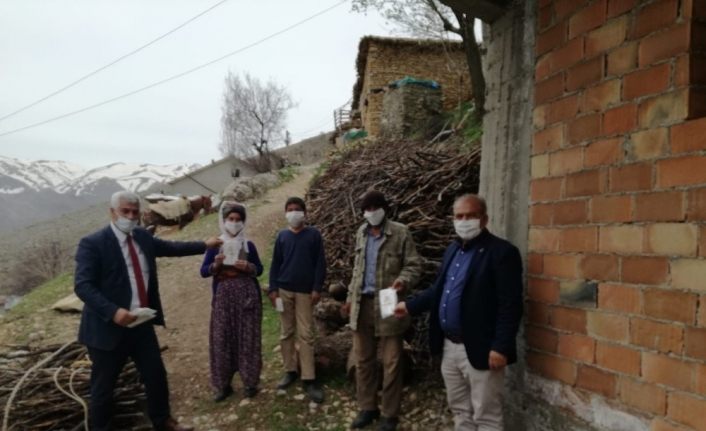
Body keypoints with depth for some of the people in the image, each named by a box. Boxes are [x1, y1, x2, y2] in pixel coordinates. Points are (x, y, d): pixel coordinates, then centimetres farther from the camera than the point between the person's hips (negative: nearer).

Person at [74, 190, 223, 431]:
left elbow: (169, 247, 22)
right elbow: (82, 286, -22)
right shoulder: (92, 244, -15)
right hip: (109, 328, -6)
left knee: (157, 376, 18)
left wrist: (204, 245, 24)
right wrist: (113, 312, -34)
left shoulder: (142, 237, 6)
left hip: (142, 324, 7)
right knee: (103, 388, 8)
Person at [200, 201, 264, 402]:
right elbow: (204, 271, 2)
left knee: (248, 337, 2)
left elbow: (259, 269, 8)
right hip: (223, 296, 0)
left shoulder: (249, 245, 5)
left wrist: (248, 267, -12)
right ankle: (223, 385, 11)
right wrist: (216, 264, -18)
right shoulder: (215, 245, 4)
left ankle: (250, 382, 13)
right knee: (221, 339, 0)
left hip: (247, 295, 0)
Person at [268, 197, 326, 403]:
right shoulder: (282, 236, 6)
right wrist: (273, 288, 1)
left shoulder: (313, 234, -1)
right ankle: (290, 371, 23)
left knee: (306, 335, -2)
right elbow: (275, 264, 8)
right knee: (286, 333, 10)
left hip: (305, 291, -3)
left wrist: (317, 288, -8)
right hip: (284, 290, 3)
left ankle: (309, 379, 2)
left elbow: (320, 263, -2)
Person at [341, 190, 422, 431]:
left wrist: (403, 281, -28)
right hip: (362, 304, 6)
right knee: (362, 360, 13)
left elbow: (414, 266, -8)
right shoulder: (361, 233, 11)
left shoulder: (400, 233, -8)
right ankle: (367, 408, 28)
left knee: (391, 363, 4)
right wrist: (351, 297, 18)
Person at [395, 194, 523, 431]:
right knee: (459, 409, 20)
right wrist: (410, 305, 18)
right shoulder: (452, 250, 12)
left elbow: (510, 305, -18)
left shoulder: (502, 252, -14)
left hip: (480, 350, -8)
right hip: (450, 346, 8)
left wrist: (501, 347, -22)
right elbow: (439, 289, 20)